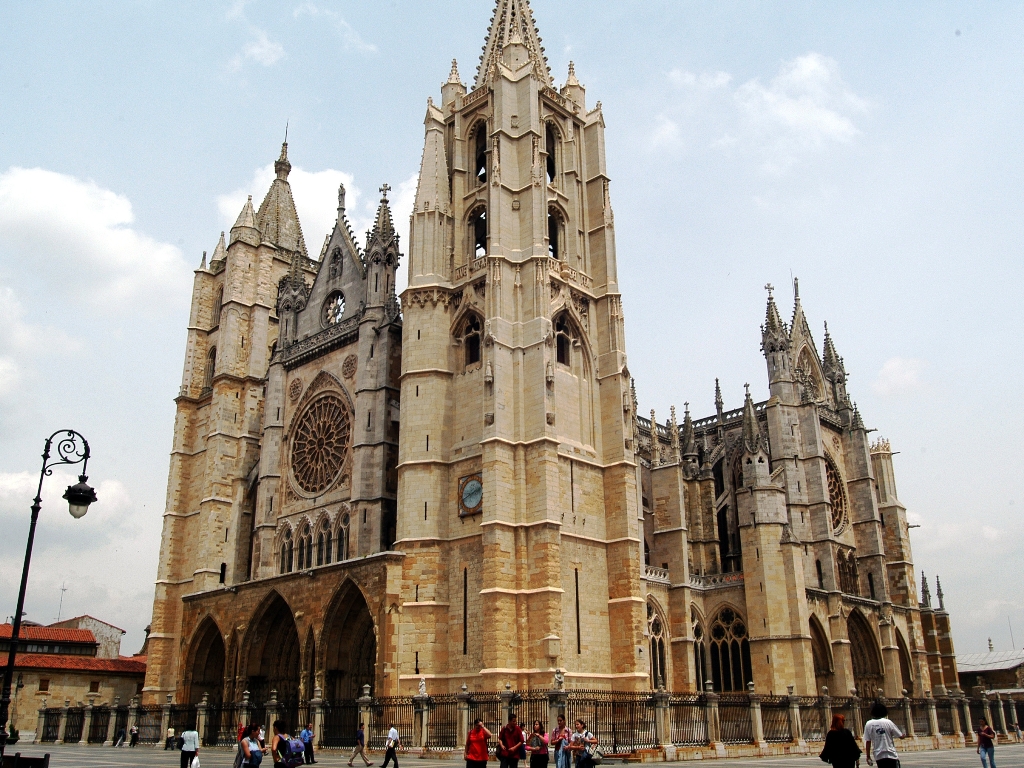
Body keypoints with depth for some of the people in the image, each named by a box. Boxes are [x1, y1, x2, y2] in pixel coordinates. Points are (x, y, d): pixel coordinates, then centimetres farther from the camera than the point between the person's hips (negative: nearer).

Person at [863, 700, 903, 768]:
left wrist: (868, 756, 8)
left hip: (878, 756, 2)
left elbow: (868, 742, 0)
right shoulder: (888, 722, -7)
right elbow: (901, 736, -1)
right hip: (891, 755, -2)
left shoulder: (868, 724, -2)